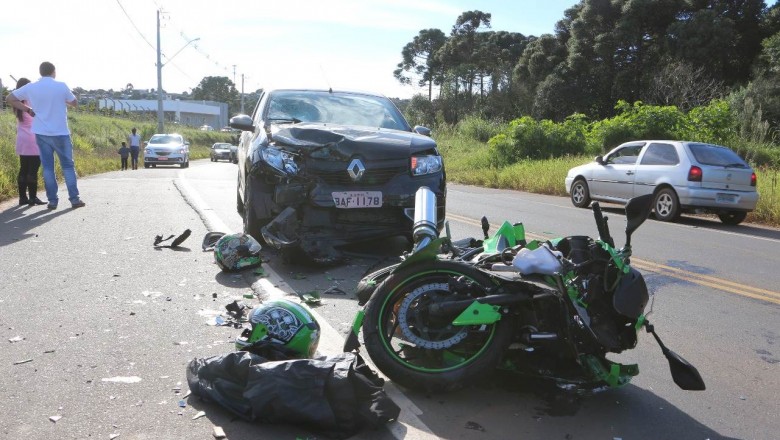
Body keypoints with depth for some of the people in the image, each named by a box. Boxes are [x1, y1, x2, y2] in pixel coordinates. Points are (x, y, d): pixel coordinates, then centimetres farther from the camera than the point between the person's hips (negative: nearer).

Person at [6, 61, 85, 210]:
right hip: (61, 133, -2)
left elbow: (9, 98, 8)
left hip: (41, 133, 2)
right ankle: (74, 198, 3)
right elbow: (74, 103, 6)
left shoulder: (30, 87, 2)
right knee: (68, 166, 6)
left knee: (48, 167, 6)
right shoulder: (61, 86, -7)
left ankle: (52, 200, 4)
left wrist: (28, 109, 12)